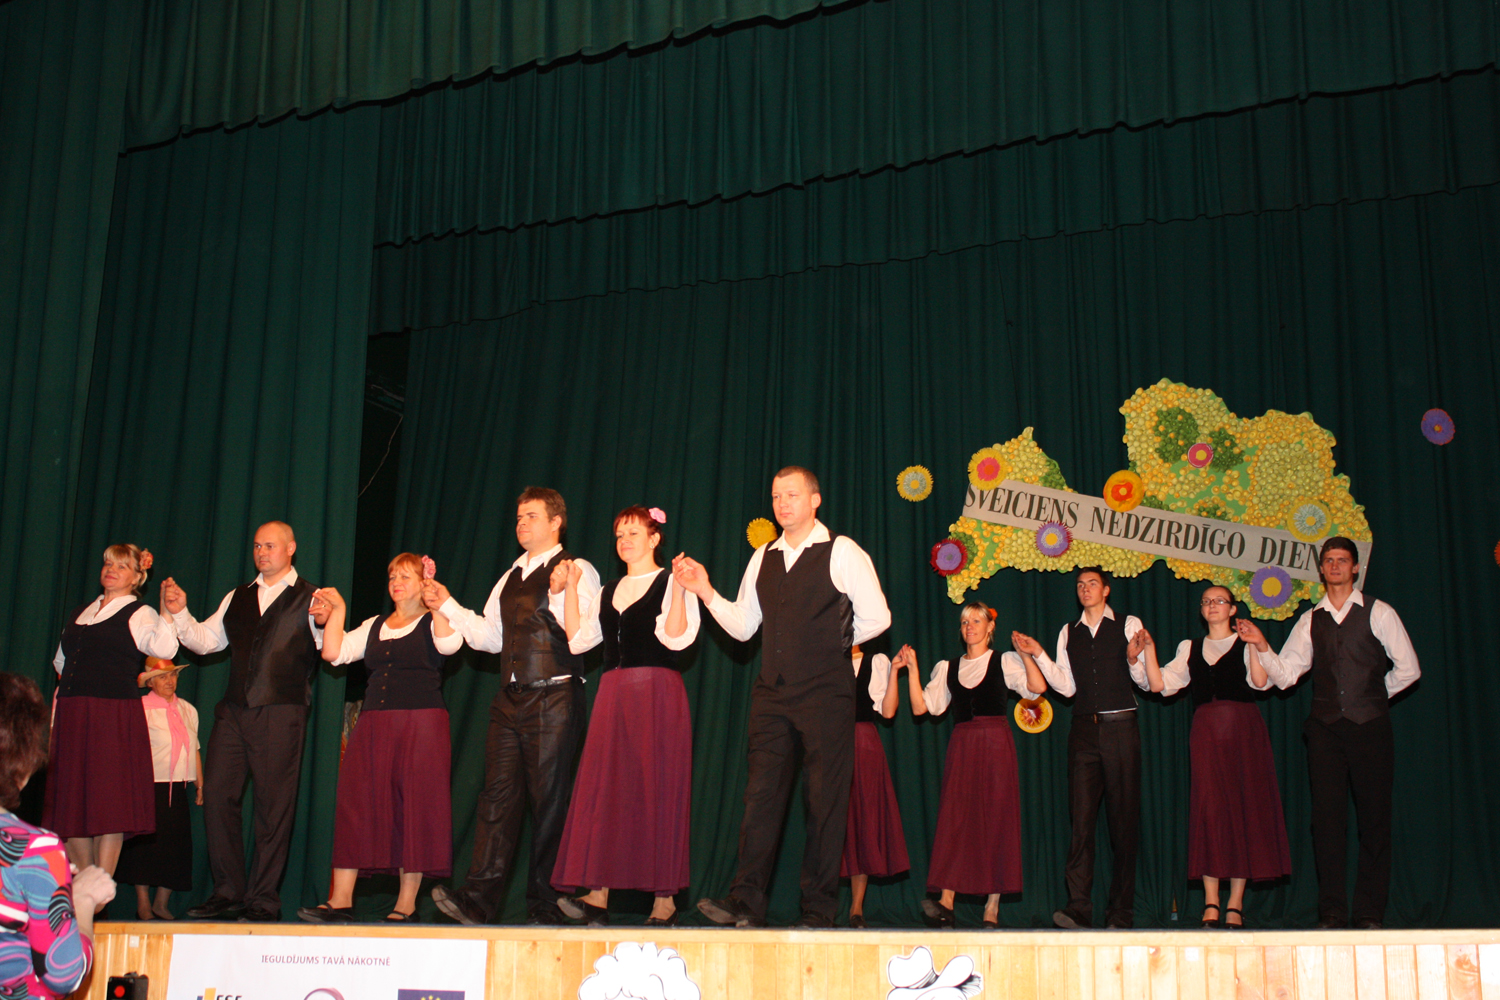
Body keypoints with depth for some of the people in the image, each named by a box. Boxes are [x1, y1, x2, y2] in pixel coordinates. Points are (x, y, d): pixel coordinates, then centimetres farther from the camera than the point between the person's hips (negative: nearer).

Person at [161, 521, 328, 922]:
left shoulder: (310, 599, 4)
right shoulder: (237, 599, 21)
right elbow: (205, 640, 18)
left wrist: (322, 624, -28)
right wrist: (180, 613, 3)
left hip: (281, 713, -5)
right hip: (234, 711, 5)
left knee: (273, 805, -2)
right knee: (217, 796, 2)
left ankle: (263, 898, 5)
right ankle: (228, 892, 11)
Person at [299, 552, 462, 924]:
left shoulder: (433, 622, 6)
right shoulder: (373, 627, 20)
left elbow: (449, 644, -17)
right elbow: (334, 653, 12)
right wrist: (338, 610, 11)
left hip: (421, 725, -5)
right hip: (373, 726, 5)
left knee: (414, 808, -4)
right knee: (355, 805, -2)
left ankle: (406, 903, 3)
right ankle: (340, 901, 0)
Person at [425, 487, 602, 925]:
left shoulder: (576, 572, -4)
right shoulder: (511, 577, 20)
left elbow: (582, 639, -14)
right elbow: (491, 637, 21)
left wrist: (561, 593, -26)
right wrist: (448, 606, 14)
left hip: (554, 699, -7)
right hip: (511, 700, 7)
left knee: (549, 800, -1)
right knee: (498, 794, 2)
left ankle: (544, 902, 7)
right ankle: (479, 898, 2)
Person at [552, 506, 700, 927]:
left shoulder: (671, 583, 4)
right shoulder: (608, 591, 20)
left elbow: (676, 639, -10)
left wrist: (679, 590, -19)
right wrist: (569, 591, 5)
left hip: (658, 694, -5)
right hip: (613, 694, 5)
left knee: (657, 787, -5)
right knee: (604, 786, -4)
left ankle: (664, 899, -2)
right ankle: (597, 895, -6)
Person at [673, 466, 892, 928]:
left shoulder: (842, 553, -2)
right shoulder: (763, 558, 14)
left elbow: (876, 618, -1)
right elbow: (743, 627, 14)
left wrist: (830, 643, 4)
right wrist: (705, 591, 3)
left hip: (825, 694, -5)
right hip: (772, 694, 5)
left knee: (824, 800, 0)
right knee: (762, 794, 1)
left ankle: (819, 910, 6)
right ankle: (746, 902, 1)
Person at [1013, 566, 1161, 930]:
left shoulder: (1129, 626, 5)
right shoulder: (1068, 633, 15)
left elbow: (1147, 682, 2)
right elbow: (1067, 686, 9)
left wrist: (1136, 658, -17)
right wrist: (1038, 655, 0)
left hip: (1120, 728, -2)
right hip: (1084, 731, 2)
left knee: (1124, 818, 0)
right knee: (1081, 818, -4)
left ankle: (1121, 911, 6)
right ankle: (1078, 908, -6)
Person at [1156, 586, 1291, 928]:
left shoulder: (1247, 643, 10)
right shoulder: (1189, 648, 17)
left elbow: (1260, 682, -7)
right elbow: (1162, 684, 6)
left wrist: (1257, 646, -15)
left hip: (1244, 732, -2)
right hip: (1206, 733, 2)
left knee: (1244, 807, -3)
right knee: (1208, 808, -7)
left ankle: (1236, 904, 2)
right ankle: (1211, 903, -5)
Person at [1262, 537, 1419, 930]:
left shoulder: (1379, 613, 4)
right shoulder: (1310, 622, 12)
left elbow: (1407, 668, 7)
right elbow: (1284, 674, 7)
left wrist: (1373, 696, 11)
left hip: (1369, 726, -2)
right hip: (1325, 728, 2)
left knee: (1374, 818, 0)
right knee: (1327, 818, 1)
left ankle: (1370, 913, 7)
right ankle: (1332, 912, 6)